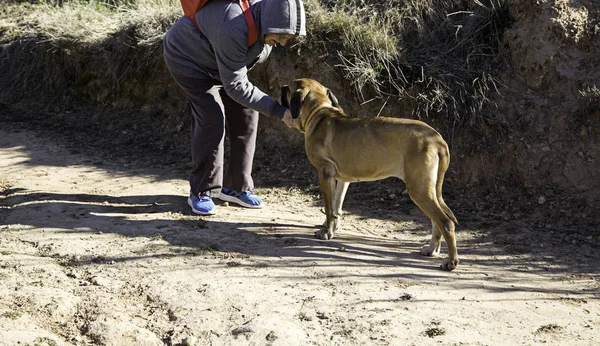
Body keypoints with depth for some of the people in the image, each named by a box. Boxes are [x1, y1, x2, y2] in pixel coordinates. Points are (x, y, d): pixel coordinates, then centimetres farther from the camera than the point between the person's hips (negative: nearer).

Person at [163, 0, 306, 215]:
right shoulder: (234, 30, -42)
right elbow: (236, 87, -34)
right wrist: (278, 111, -35)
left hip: (217, 62, 8)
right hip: (187, 58, -8)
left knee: (245, 115, -2)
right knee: (212, 118, -19)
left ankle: (235, 187, 9)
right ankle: (201, 193, -6)